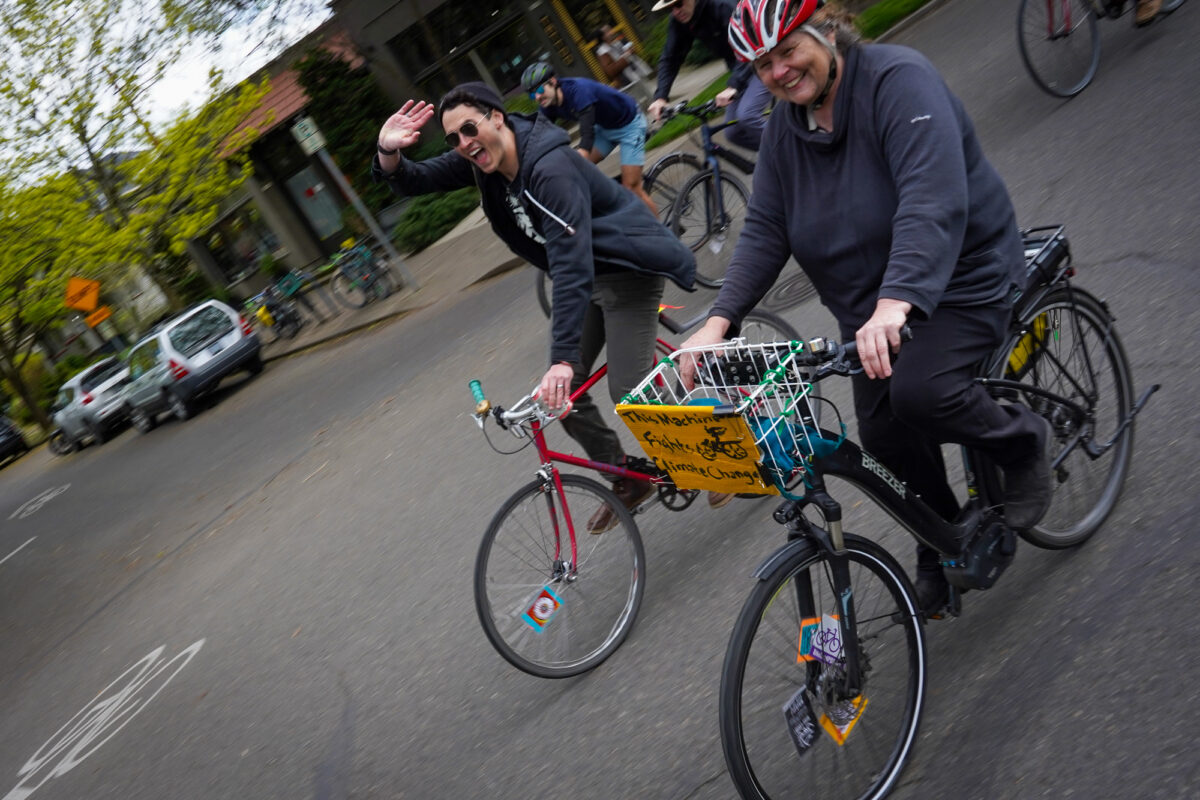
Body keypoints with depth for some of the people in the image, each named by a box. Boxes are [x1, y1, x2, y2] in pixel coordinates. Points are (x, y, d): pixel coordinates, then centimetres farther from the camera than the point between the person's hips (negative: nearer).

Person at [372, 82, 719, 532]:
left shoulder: (551, 168, -32)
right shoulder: (480, 159, -6)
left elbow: (571, 264, -39)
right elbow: (414, 181, -5)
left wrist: (564, 358, -45)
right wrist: (389, 153, -30)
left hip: (628, 270, -8)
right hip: (588, 278, 8)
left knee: (627, 392, -14)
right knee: (560, 394, 4)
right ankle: (629, 482, 23)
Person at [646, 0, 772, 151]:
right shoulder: (678, 23, -7)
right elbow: (670, 59, -4)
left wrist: (733, 86, -45)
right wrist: (660, 97, -18)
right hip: (738, 70, 8)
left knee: (746, 115, -28)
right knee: (733, 133, 2)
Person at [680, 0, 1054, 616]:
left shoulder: (897, 79, -21)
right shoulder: (784, 127, 1)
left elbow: (933, 201, -35)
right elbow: (765, 230, -2)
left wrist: (895, 305, -49)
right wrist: (720, 321, -16)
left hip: (958, 279, -7)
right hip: (869, 306, 7)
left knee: (917, 390, -29)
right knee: (885, 437, 4)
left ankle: (1022, 441, 3)